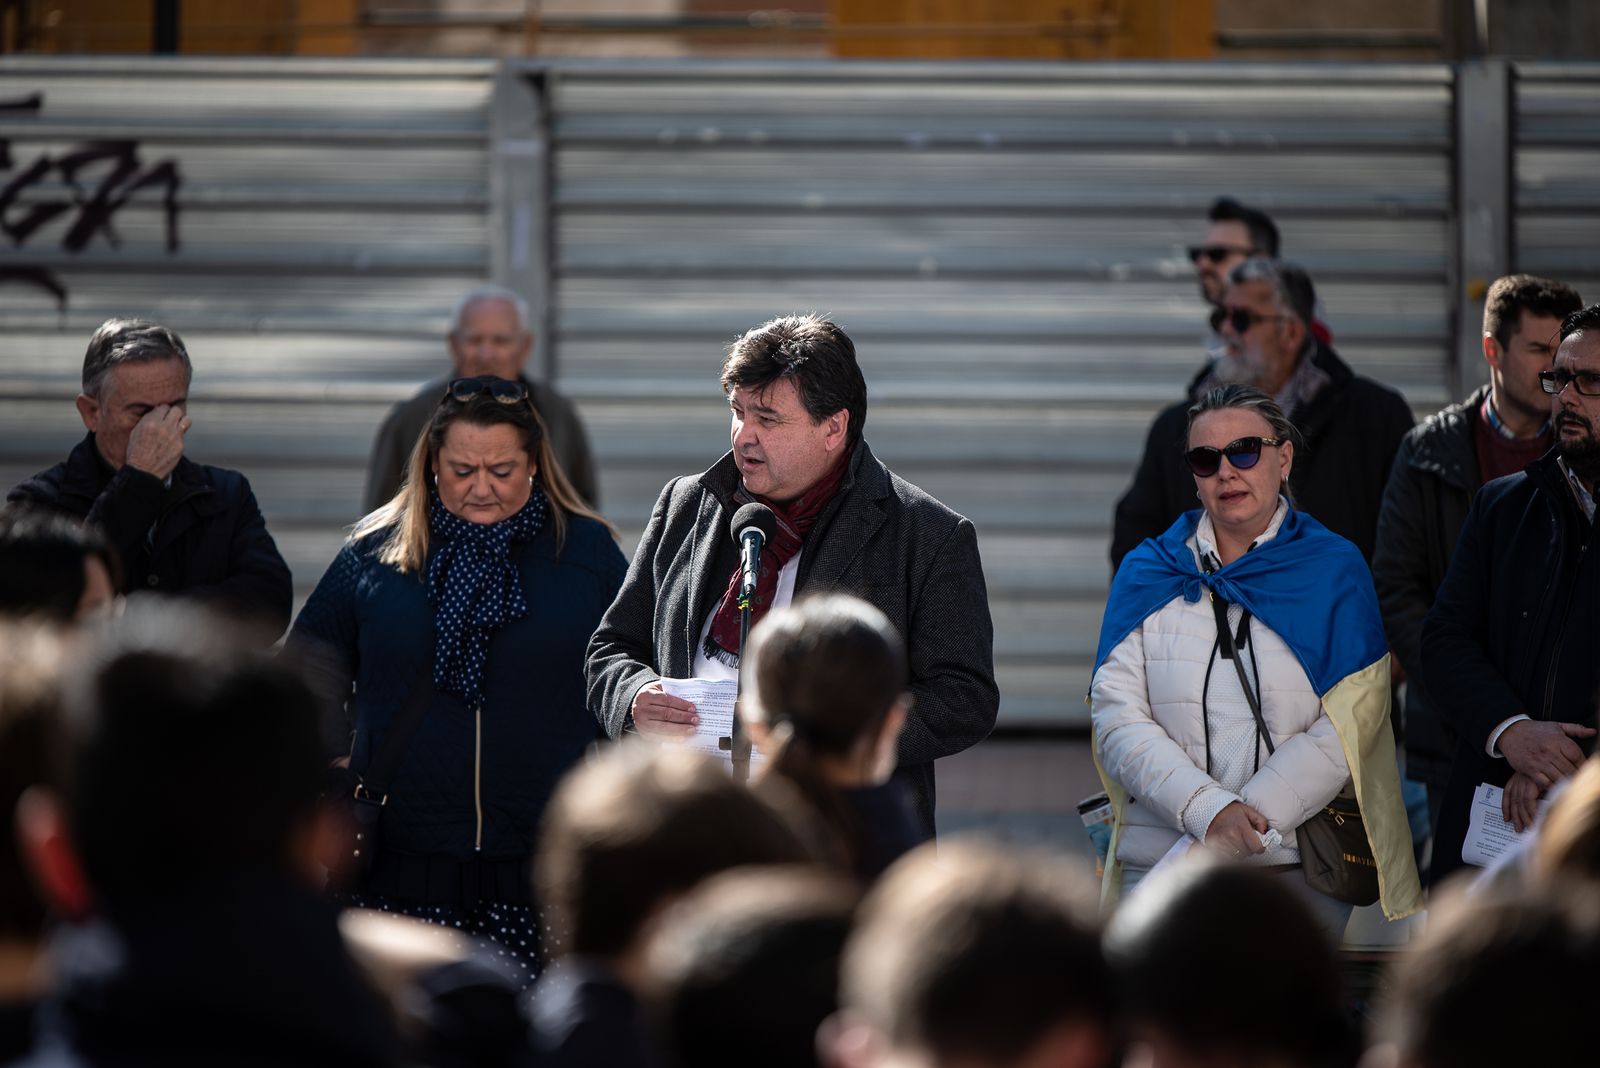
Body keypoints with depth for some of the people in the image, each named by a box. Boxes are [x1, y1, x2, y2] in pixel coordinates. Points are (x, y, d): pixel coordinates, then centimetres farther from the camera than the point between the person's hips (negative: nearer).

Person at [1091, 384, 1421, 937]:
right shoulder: (1148, 574, 9)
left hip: (1297, 868, -1)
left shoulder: (1335, 569, 5)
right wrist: (1209, 811, -16)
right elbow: (1116, 717, -1)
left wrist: (1249, 820, -16)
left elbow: (1348, 726, -4)